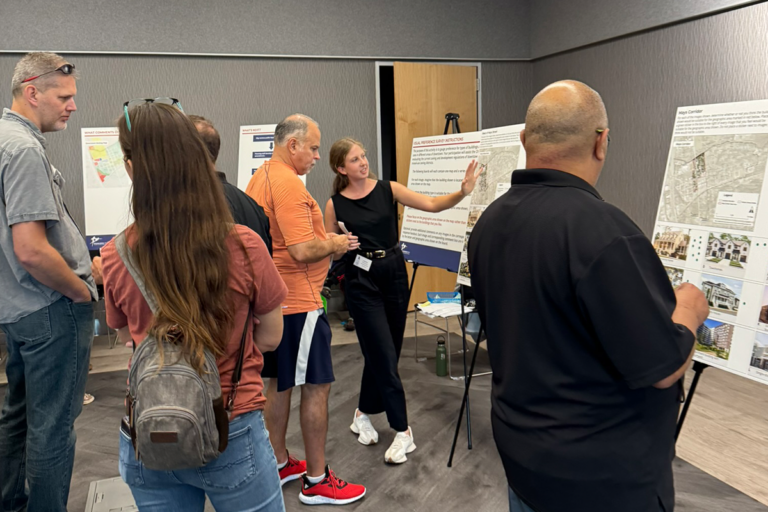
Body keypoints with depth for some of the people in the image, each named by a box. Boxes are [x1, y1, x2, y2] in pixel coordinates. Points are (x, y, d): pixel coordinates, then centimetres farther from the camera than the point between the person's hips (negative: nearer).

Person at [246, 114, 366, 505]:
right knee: (317, 387, -1)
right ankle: (317, 481, 10)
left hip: (271, 300, 10)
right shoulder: (289, 185, -20)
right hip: (297, 303, -10)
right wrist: (336, 244, -8)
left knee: (279, 383, 18)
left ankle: (279, 463, 31)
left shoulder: (260, 178, 13)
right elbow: (303, 251, -26)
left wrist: (327, 242, 15)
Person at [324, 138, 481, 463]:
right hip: (361, 280, -3)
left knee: (381, 353, 12)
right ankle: (402, 432, 7)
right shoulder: (335, 204, -3)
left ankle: (363, 414, 33)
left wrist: (462, 192, -26)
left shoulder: (388, 190, -1)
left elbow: (431, 205, -10)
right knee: (384, 356, -3)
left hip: (394, 272, 3)